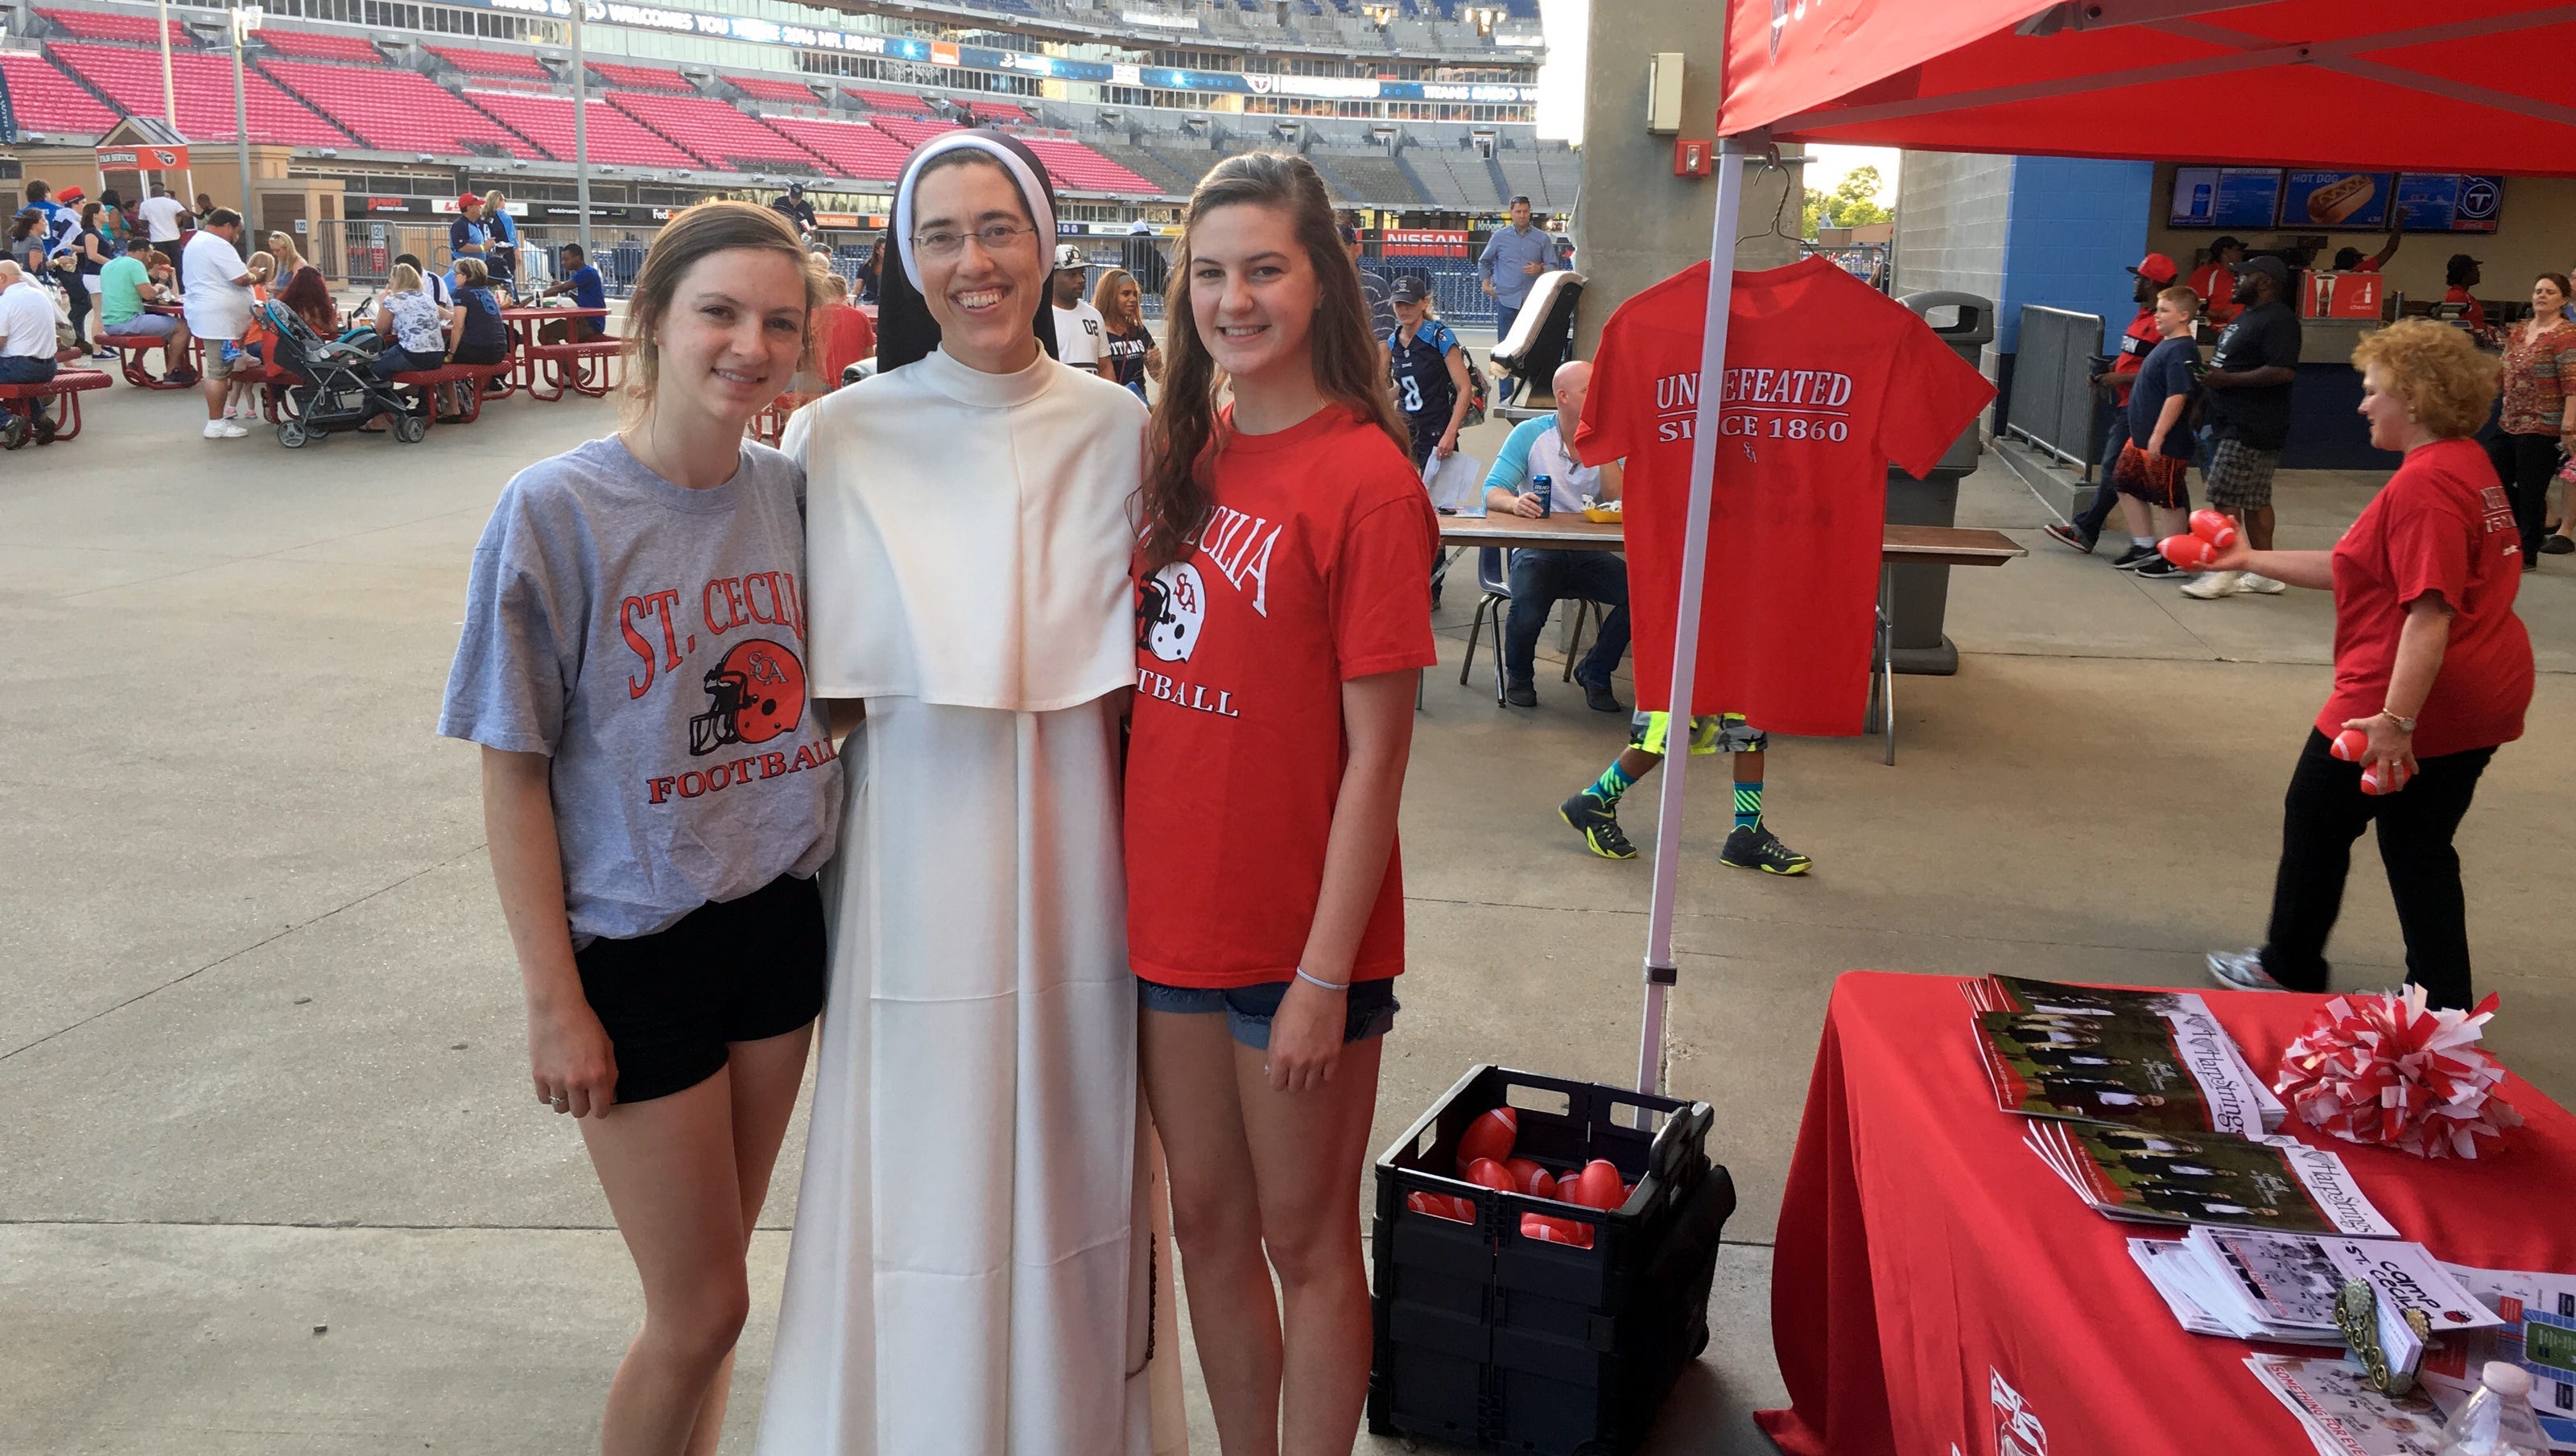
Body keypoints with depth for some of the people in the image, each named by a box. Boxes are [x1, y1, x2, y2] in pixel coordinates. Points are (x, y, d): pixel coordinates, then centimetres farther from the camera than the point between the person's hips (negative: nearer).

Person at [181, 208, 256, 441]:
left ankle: (218, 414, 22)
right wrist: (251, 274, 2)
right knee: (219, 372, -8)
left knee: (218, 369, 17)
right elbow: (242, 279, -19)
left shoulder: (195, 243, 21)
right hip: (220, 319, -11)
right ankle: (216, 424, -6)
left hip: (204, 314, 11)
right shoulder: (218, 246, -14)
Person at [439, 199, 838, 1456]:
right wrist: (553, 1004, -11)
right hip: (636, 950, -4)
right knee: (701, 1310, 4)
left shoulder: (793, 493, 0)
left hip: (781, 921, 5)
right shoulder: (555, 513, -14)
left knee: (710, 1284, 18)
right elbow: (514, 778, -10)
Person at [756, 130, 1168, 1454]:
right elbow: (822, 683, 0)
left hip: (1071, 836, 2)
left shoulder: (1115, 427, 2)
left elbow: (1138, 656, 7)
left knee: (1064, 1137, 13)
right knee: (921, 1156, 7)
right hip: (915, 835, -2)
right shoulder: (842, 436, -4)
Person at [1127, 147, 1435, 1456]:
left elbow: (1375, 757, -15)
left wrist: (1325, 976, -15)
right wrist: (1141, 879, 6)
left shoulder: (1365, 478, -14)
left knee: (1305, 1241, 11)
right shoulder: (1185, 453, 6)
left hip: (1298, 936, -6)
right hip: (1173, 908, 7)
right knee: (1206, 1222, 19)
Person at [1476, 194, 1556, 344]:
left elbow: (1553, 266, 8)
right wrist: (1486, 284, 6)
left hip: (1533, 299, 0)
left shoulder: (1542, 238, 8)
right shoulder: (1499, 236, 9)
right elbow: (1484, 262, 18)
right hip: (1507, 298, 0)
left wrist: (1540, 270, -13)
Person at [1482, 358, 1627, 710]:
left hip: (1589, 555, 3)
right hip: (1537, 551, -3)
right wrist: (1515, 502, -31)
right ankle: (1519, 676, 5)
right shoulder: (1530, 434, 0)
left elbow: (1619, 503, -7)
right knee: (1527, 611, -33)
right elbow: (1492, 491, -8)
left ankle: (1595, 672, 4)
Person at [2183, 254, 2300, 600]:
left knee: (2225, 498, -10)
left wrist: (2227, 379, -24)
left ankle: (2223, 572, -6)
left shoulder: (2278, 320, -15)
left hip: (2250, 429, -10)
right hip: (2231, 423, 10)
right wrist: (2207, 394, 16)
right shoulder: (2248, 316, 19)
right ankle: (2264, 574, 15)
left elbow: (2283, 371, -25)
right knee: (2254, 501, 11)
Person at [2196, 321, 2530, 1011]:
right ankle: (2443, 1003, 22)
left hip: (2411, 699, -9)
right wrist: (2252, 559, 19)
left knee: (2316, 819, 11)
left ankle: (2289, 971, 27)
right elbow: (2357, 572, 17)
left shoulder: (2424, 483, -21)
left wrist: (2395, 719, -30)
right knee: (2420, 848, 17)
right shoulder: (2465, 466, 12)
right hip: (2481, 697, 9)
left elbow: (2430, 613, -28)